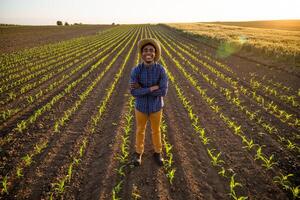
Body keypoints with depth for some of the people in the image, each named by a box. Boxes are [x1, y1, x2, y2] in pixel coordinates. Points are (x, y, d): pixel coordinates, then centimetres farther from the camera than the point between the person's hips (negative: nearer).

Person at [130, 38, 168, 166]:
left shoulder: (161, 70, -18)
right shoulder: (135, 71, -17)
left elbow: (163, 92, -24)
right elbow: (134, 92, -23)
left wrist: (142, 88, -25)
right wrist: (151, 88, -28)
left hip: (156, 107, 0)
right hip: (141, 106, 0)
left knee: (156, 131, 19)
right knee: (140, 130, 19)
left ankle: (157, 152, 44)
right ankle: (138, 152, 43)